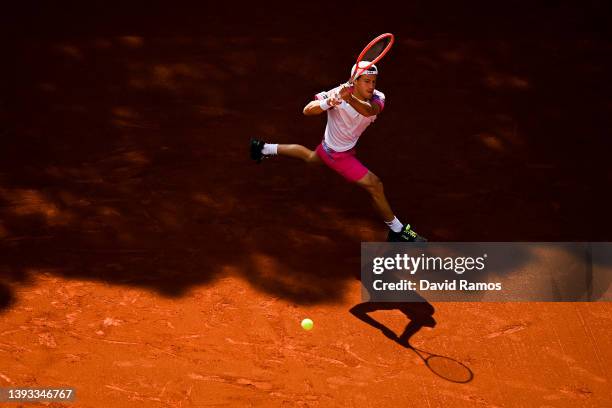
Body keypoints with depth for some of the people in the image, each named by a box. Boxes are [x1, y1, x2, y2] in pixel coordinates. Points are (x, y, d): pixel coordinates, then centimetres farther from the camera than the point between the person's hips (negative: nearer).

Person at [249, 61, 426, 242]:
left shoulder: (377, 98, -21)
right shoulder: (337, 94, -31)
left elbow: (369, 111, -45)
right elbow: (307, 111, -34)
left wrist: (350, 99, -66)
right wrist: (328, 102, -54)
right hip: (338, 154, -7)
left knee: (311, 157, 36)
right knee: (375, 185, -11)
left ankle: (265, 148, 53)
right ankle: (397, 231, 5)